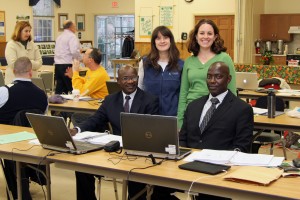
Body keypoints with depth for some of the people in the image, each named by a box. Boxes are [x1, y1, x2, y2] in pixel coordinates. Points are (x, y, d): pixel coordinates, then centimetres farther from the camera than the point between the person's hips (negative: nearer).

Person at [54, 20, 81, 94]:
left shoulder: (59, 37, 18)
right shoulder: (72, 36, -7)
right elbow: (74, 51, -20)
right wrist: (79, 59, -5)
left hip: (57, 65, 8)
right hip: (67, 65, -8)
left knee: (59, 89, 7)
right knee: (72, 89, -5)